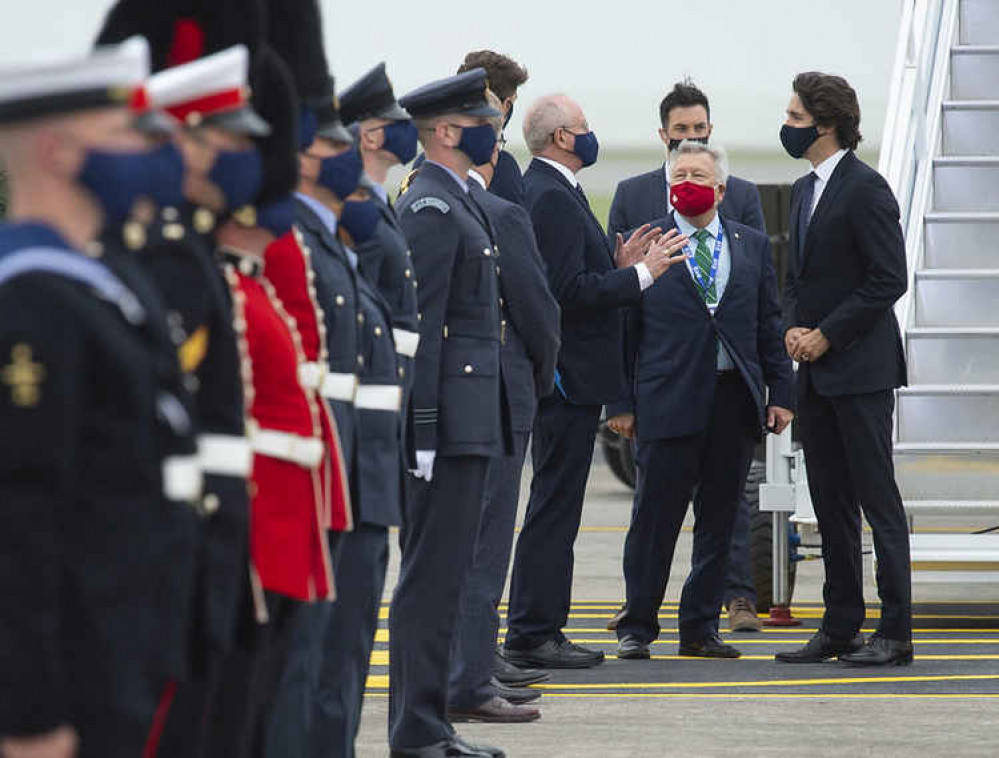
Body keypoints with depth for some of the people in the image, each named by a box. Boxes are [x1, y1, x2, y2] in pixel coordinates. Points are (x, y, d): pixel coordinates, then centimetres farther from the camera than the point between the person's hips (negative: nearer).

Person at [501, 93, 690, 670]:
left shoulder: (552, 191, 17)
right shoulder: (552, 198, -16)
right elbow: (570, 291, -23)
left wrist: (619, 264, 9)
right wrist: (641, 275, -17)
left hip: (568, 378, 11)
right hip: (569, 378, -11)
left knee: (556, 508, 13)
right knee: (554, 508, -7)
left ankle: (539, 630, 17)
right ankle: (532, 635, -5)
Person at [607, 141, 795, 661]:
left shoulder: (752, 246, 13)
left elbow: (770, 326, 13)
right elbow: (623, 329, 3)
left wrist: (780, 393, 5)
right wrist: (620, 403, -3)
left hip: (735, 401, 3)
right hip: (669, 401, -3)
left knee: (718, 521, 6)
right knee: (655, 519, -2)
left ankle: (700, 627, 14)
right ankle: (637, 626, 7)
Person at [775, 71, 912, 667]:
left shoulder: (866, 189, -12)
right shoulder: (805, 190, 16)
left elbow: (889, 279, -16)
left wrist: (826, 335, -14)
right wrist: (793, 328, 2)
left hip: (861, 370, -9)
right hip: (817, 372, 9)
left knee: (878, 500, -6)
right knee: (831, 503, 11)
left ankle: (895, 634, -4)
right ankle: (840, 628, 16)